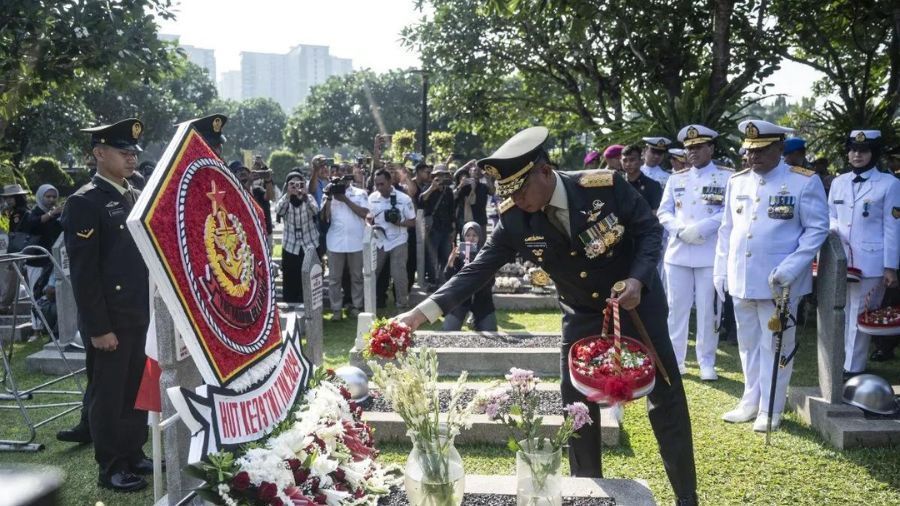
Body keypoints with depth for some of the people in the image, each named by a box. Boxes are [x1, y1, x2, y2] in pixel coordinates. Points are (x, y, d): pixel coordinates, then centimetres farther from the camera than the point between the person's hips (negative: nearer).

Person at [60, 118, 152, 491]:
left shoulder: (136, 198, 11)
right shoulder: (84, 203, -12)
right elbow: (83, 273, -16)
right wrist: (98, 327, -17)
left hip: (141, 315, 7)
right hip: (109, 320, -7)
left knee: (136, 389, 16)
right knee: (107, 394, 5)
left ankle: (134, 454, 31)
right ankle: (111, 468, 18)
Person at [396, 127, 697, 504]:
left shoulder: (606, 186, -26)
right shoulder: (513, 219, -19)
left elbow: (650, 228, -13)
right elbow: (478, 269, -19)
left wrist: (639, 278, -29)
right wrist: (424, 311, -31)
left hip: (637, 300, -2)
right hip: (582, 314, 2)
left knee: (666, 398, 6)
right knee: (576, 406, 2)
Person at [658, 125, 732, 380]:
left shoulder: (727, 178, 2)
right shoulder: (676, 179, 13)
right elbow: (663, 212, 10)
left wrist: (701, 228, -18)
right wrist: (680, 229, -9)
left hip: (710, 254, -3)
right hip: (678, 252, 3)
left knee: (708, 309, 2)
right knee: (676, 307, 7)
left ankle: (707, 363, 13)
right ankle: (675, 359, 17)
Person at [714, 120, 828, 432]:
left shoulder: (805, 181, -6)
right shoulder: (736, 182, 8)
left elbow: (817, 228, -7)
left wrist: (790, 268, -17)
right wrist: (720, 271, 10)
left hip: (778, 283, -5)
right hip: (741, 280, 5)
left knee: (775, 346, 6)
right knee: (748, 344, 15)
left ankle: (771, 409, 18)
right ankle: (751, 402, 29)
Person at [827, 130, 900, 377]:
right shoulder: (838, 182, 10)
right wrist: (834, 231, -8)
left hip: (870, 263, -4)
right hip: (839, 261, 4)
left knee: (860, 318, 1)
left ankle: (853, 370, 10)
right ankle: (838, 364, 23)